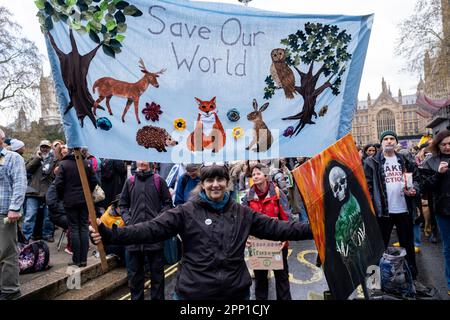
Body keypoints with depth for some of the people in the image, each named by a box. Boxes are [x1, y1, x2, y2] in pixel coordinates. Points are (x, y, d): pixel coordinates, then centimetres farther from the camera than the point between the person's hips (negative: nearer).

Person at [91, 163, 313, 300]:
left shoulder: (242, 214, 4)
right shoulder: (186, 212, -6)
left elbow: (275, 228, 3)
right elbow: (151, 229, -13)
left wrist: (312, 229, -1)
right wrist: (110, 235, -24)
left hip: (236, 291, 3)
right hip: (193, 292, -2)